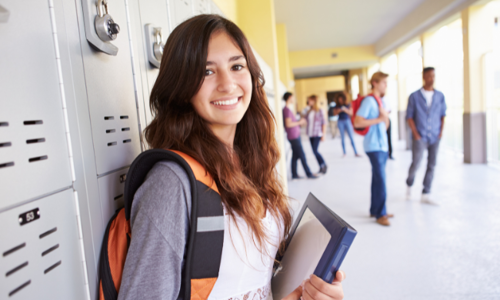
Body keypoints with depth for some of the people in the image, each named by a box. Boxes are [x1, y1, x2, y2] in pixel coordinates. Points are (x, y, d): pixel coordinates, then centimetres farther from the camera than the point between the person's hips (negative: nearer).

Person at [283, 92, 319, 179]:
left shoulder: (288, 109, 15)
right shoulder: (287, 109, -15)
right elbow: (288, 124, -22)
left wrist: (300, 122, 13)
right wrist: (299, 122, -12)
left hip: (295, 136, 10)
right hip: (294, 137, -10)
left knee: (295, 156, 11)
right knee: (302, 156, -3)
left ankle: (294, 175, 16)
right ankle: (309, 174, 4)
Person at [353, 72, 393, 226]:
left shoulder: (379, 101, 16)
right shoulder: (369, 101, -12)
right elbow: (357, 122, -21)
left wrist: (385, 117, -2)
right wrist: (378, 119, -18)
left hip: (382, 145, 9)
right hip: (374, 146, -9)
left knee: (377, 179, 13)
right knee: (380, 180, -7)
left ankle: (375, 209, 23)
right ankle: (380, 214, 3)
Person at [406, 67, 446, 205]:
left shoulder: (440, 96, 7)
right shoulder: (414, 96, -2)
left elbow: (443, 114, 12)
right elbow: (409, 116, -2)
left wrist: (441, 131, 1)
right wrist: (416, 134, -7)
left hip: (435, 137, 3)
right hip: (420, 137, -3)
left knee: (431, 165, 3)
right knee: (415, 164, -6)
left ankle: (425, 195, 11)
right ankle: (409, 186, 22)